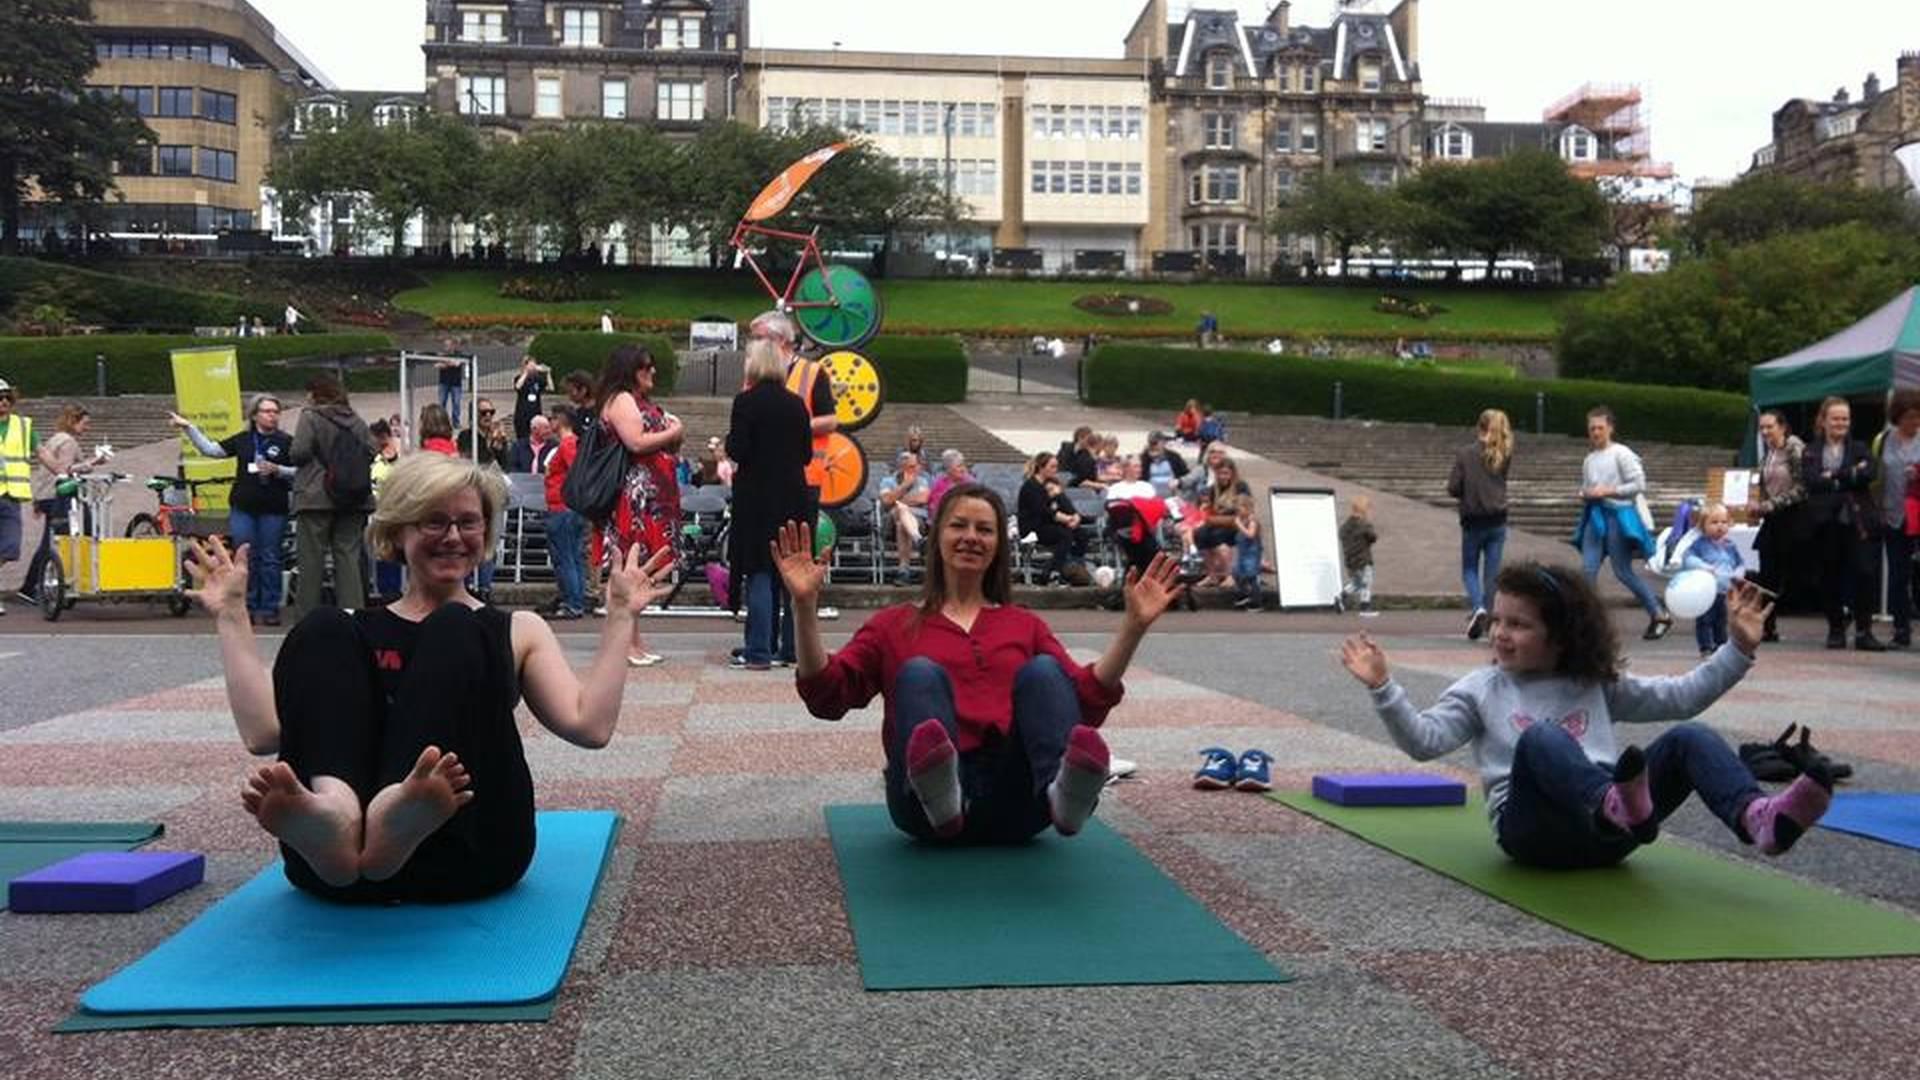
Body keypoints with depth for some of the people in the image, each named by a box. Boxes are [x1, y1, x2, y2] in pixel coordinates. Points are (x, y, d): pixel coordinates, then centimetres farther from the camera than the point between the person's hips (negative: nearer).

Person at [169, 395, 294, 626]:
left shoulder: (286, 442, 1)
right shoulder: (242, 440, 10)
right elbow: (210, 449, 12)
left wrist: (277, 470, -16)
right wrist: (188, 427, 10)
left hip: (274, 510, -2)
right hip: (243, 508, 2)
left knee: (270, 559, 1)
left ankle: (269, 608, 8)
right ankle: (248, 607, 10)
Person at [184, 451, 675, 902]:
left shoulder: (515, 631, 22)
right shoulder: (352, 633, 25)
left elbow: (589, 725, 5)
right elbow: (265, 733, 9)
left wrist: (619, 616, 2)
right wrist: (231, 616, 10)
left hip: (469, 852, -1)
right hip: (334, 858, 1)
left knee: (453, 633, -19)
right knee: (320, 632, -16)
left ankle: (403, 815, -49)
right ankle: (329, 816, -46)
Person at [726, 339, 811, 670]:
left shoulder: (746, 402, -10)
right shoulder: (796, 404, 4)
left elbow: (737, 451, -13)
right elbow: (807, 454, 7)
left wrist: (729, 441, 7)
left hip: (757, 497, -4)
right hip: (794, 497, 4)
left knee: (759, 572, -1)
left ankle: (759, 651, -2)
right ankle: (792, 647, 15)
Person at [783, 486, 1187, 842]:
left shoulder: (1024, 624, 26)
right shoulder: (895, 624, 21)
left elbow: (1089, 701, 11)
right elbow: (826, 696, 6)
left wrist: (1133, 625, 1)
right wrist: (806, 607, -7)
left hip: (1017, 805, 1)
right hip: (931, 801, -1)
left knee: (1043, 670, -21)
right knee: (920, 674, -25)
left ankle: (1063, 792, -52)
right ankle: (939, 793, -57)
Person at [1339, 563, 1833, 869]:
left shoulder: (1597, 685, 23)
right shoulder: (1481, 690, 15)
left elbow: (1682, 696, 22)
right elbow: (1424, 741, 0)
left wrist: (1739, 649, 12)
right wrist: (1383, 689, -14)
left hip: (1606, 831, 3)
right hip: (1533, 828, -3)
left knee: (1688, 738, -17)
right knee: (1541, 738, -34)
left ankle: (1758, 818, -46)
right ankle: (1620, 806, -64)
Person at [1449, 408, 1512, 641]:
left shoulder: (1465, 453, -9)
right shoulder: (1505, 456, -2)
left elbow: (1453, 488, -9)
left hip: (1472, 521, -2)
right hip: (1497, 521, 2)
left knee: (1470, 570, 11)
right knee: (1492, 572, 9)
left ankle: (1477, 607, -13)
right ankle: (1490, 620, 10)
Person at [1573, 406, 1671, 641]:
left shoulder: (1621, 454, -6)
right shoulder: (1589, 459, 12)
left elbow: (1639, 485, -10)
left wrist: (1608, 491, -14)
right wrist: (1585, 493, 1)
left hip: (1618, 516, -6)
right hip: (1595, 516, 6)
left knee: (1623, 573, -3)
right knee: (1588, 570, -4)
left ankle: (1660, 615, 12)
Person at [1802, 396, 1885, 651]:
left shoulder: (1859, 448, 12)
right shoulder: (1811, 452, 10)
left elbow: (1871, 472, -8)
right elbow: (1810, 480, -8)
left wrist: (1834, 477, -12)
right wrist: (1851, 475, -10)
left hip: (1858, 521, 0)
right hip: (1826, 522, 0)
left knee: (1863, 573, -7)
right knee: (1830, 577, 5)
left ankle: (1863, 632, -2)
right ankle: (1836, 631, 16)